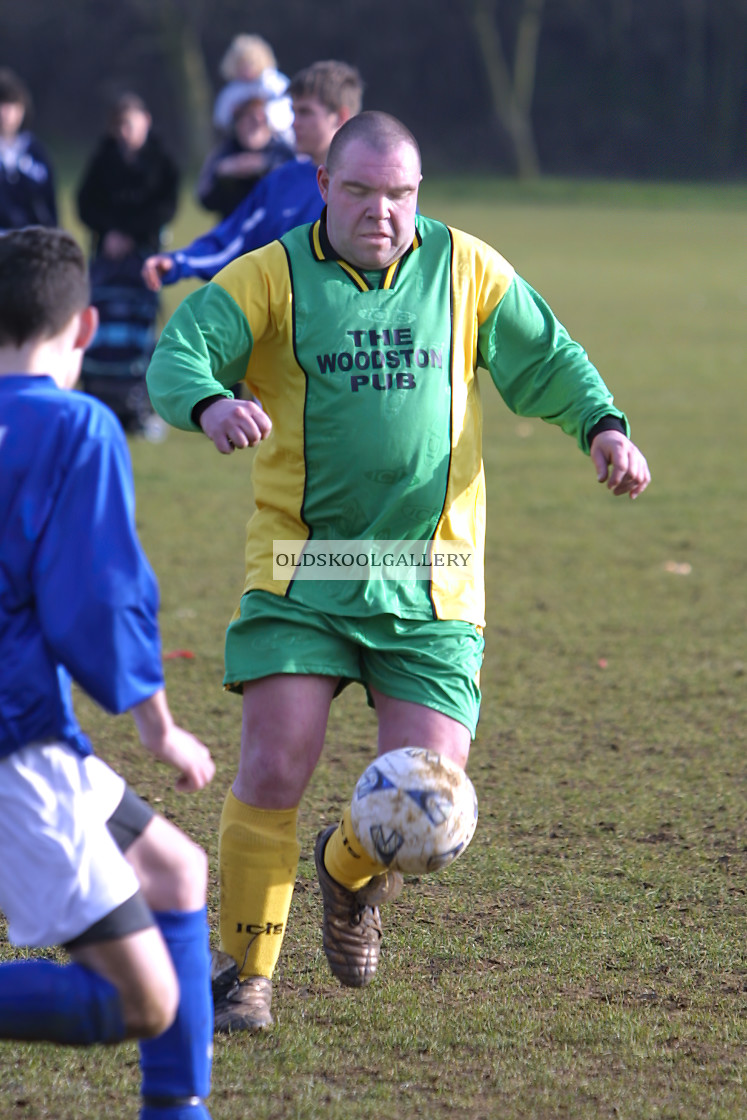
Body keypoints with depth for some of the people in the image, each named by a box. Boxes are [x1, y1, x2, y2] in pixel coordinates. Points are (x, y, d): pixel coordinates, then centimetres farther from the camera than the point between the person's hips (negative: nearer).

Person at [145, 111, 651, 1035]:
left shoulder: (463, 268, 6)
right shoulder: (270, 278, -2)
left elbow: (547, 362, 12)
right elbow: (178, 356, -14)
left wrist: (602, 425, -7)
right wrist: (210, 404, -37)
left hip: (430, 586, 2)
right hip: (301, 572, -2)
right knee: (273, 773, -12)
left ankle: (350, 871, 30)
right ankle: (247, 976, 5)